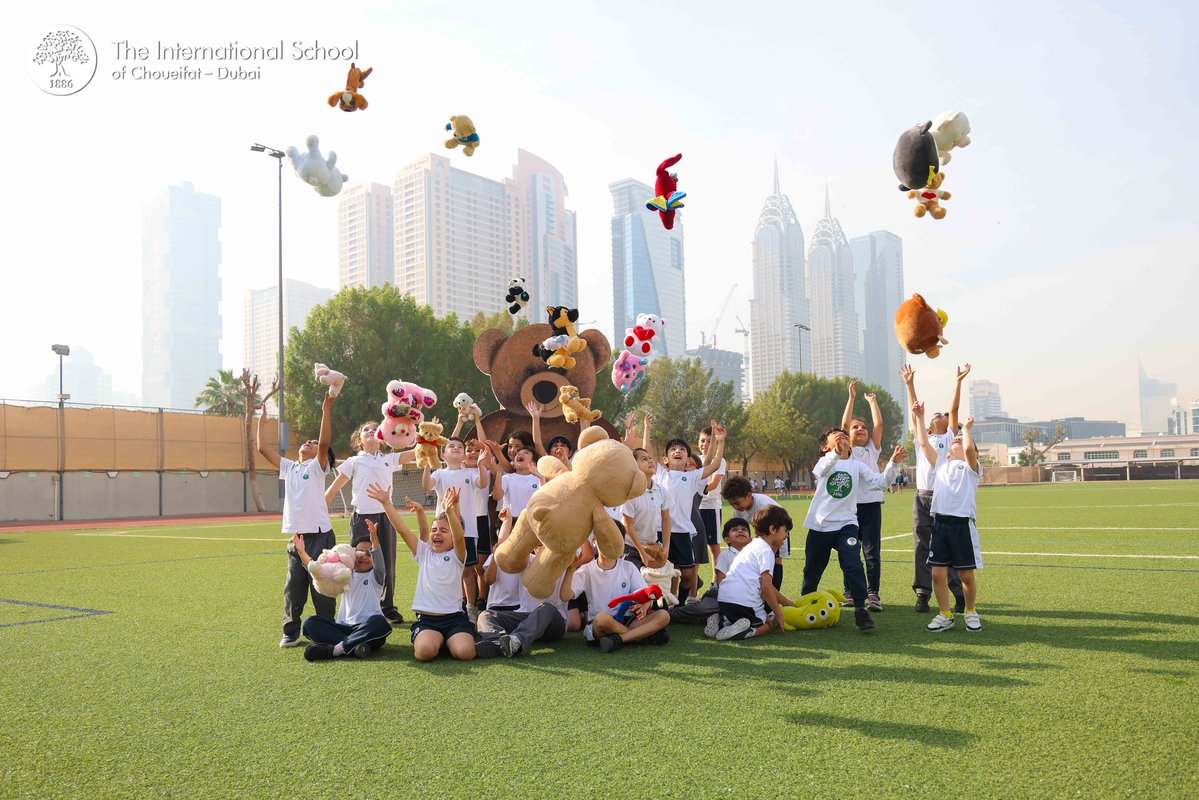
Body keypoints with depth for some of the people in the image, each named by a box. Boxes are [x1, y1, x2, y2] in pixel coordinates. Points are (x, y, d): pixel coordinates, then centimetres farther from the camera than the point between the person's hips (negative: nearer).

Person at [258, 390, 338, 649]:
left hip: (320, 535, -5)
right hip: (296, 537, 5)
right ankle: (290, 632, 18)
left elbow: (325, 443, -16)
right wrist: (262, 423, 22)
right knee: (293, 587, 6)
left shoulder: (318, 467, 1)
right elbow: (263, 448, 17)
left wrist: (326, 410, -21)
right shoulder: (289, 468, 16)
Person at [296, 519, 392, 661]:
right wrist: (301, 552, -7)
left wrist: (374, 540, -35)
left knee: (380, 623, -36)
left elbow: (379, 563, -15)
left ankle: (334, 649, -31)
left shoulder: (375, 576, 6)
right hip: (345, 628, 4)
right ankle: (353, 646, -32)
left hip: (368, 628, -3)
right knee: (310, 623, -15)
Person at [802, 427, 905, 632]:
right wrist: (837, 453, -48)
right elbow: (822, 471, -27)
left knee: (853, 565, -20)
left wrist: (894, 463, -23)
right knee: (812, 570, 12)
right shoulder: (824, 462, -2)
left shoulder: (857, 466, 5)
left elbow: (880, 481, -6)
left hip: (846, 524, 0)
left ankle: (860, 610, -10)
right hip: (820, 525, 0)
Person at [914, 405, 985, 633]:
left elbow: (969, 448, -14)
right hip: (940, 523, 4)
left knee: (967, 574, 2)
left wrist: (967, 428, 3)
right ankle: (945, 615, 14)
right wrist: (919, 417, 20)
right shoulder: (940, 465, 20)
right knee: (938, 573, 1)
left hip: (963, 524, -4)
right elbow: (924, 444, 18)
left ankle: (971, 612, 23)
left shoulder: (970, 467, 6)